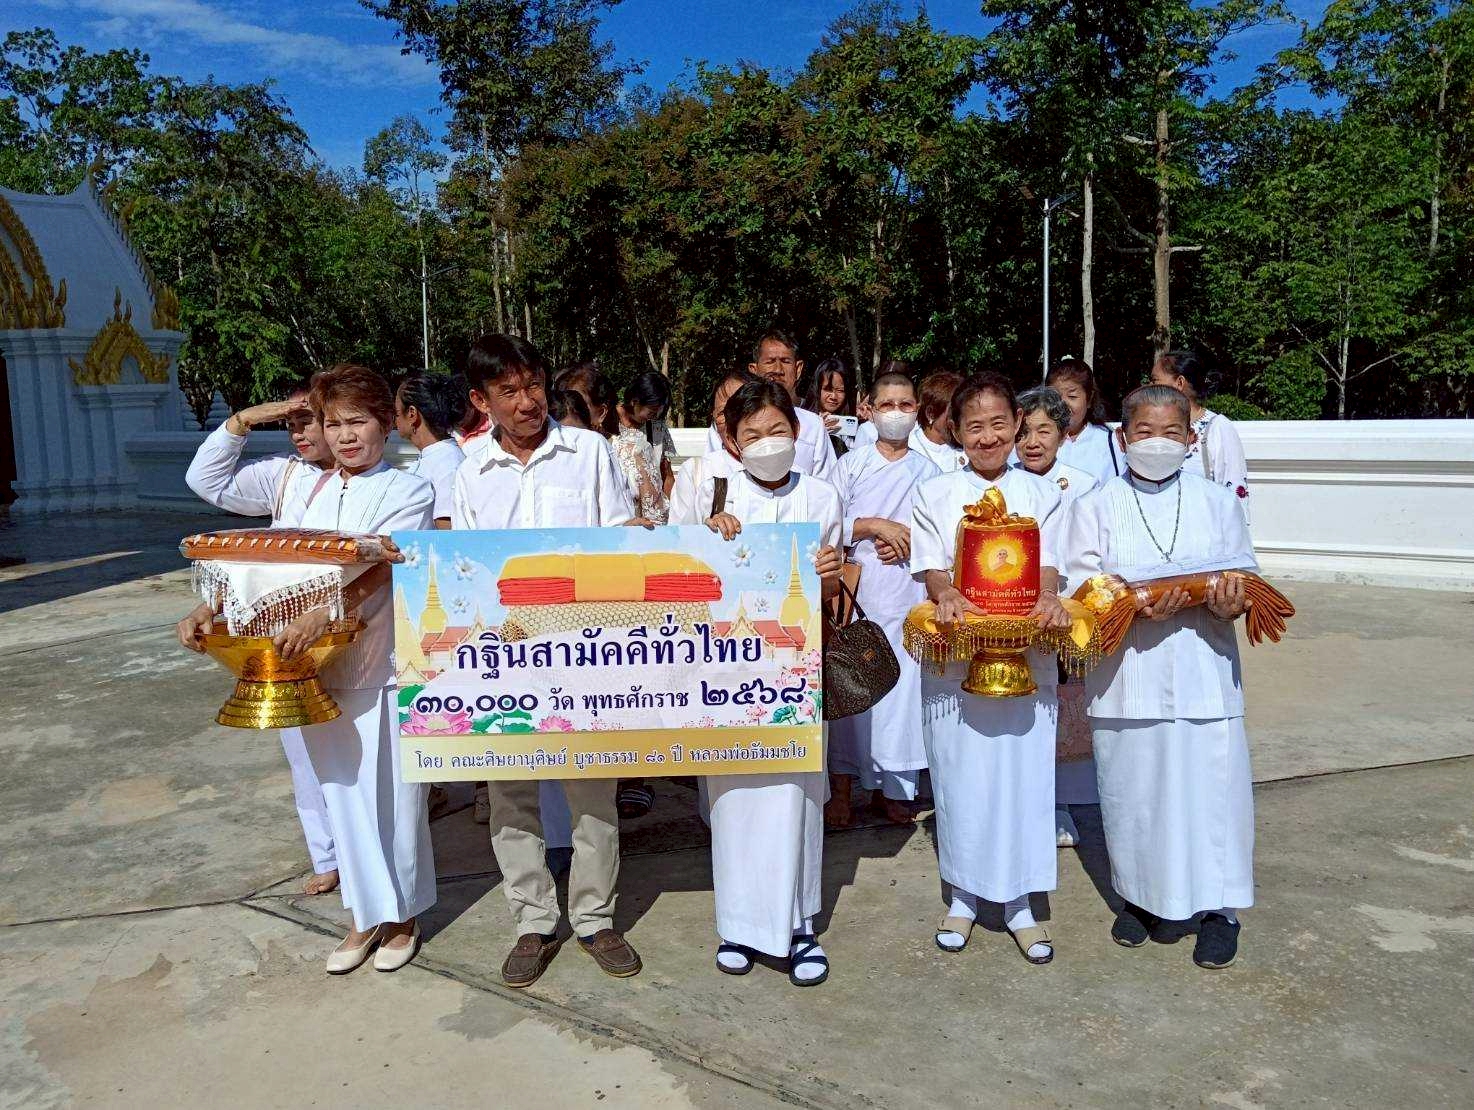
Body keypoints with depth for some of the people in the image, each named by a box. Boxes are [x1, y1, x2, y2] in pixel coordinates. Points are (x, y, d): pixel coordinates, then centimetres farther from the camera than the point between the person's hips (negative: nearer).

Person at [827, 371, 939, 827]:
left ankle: (889, 786, 15)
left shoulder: (928, 471, 12)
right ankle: (841, 784, 9)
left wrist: (908, 542, -6)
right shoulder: (851, 464, 7)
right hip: (855, 588, -2)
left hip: (907, 595, 2)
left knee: (902, 683, 1)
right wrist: (875, 525, -10)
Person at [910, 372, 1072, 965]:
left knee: (1023, 774, 5)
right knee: (959, 776, 5)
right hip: (955, 658, 0)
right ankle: (964, 893, 22)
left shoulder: (1041, 493, 10)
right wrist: (947, 596, -23)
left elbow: (1048, 566, 0)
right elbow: (932, 569, -2)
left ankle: (1019, 900, 20)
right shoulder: (934, 494, 6)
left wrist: (1049, 601, -21)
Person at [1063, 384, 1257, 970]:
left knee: (1211, 780, 2)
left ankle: (1218, 905, 21)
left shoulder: (1217, 501, 7)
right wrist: (1137, 608, -20)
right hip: (1126, 674, 0)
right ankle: (1140, 896, 27)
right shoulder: (1096, 507, 3)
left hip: (1203, 672, 1)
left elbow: (1247, 578, 8)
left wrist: (1232, 602, -15)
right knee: (1131, 786, 7)